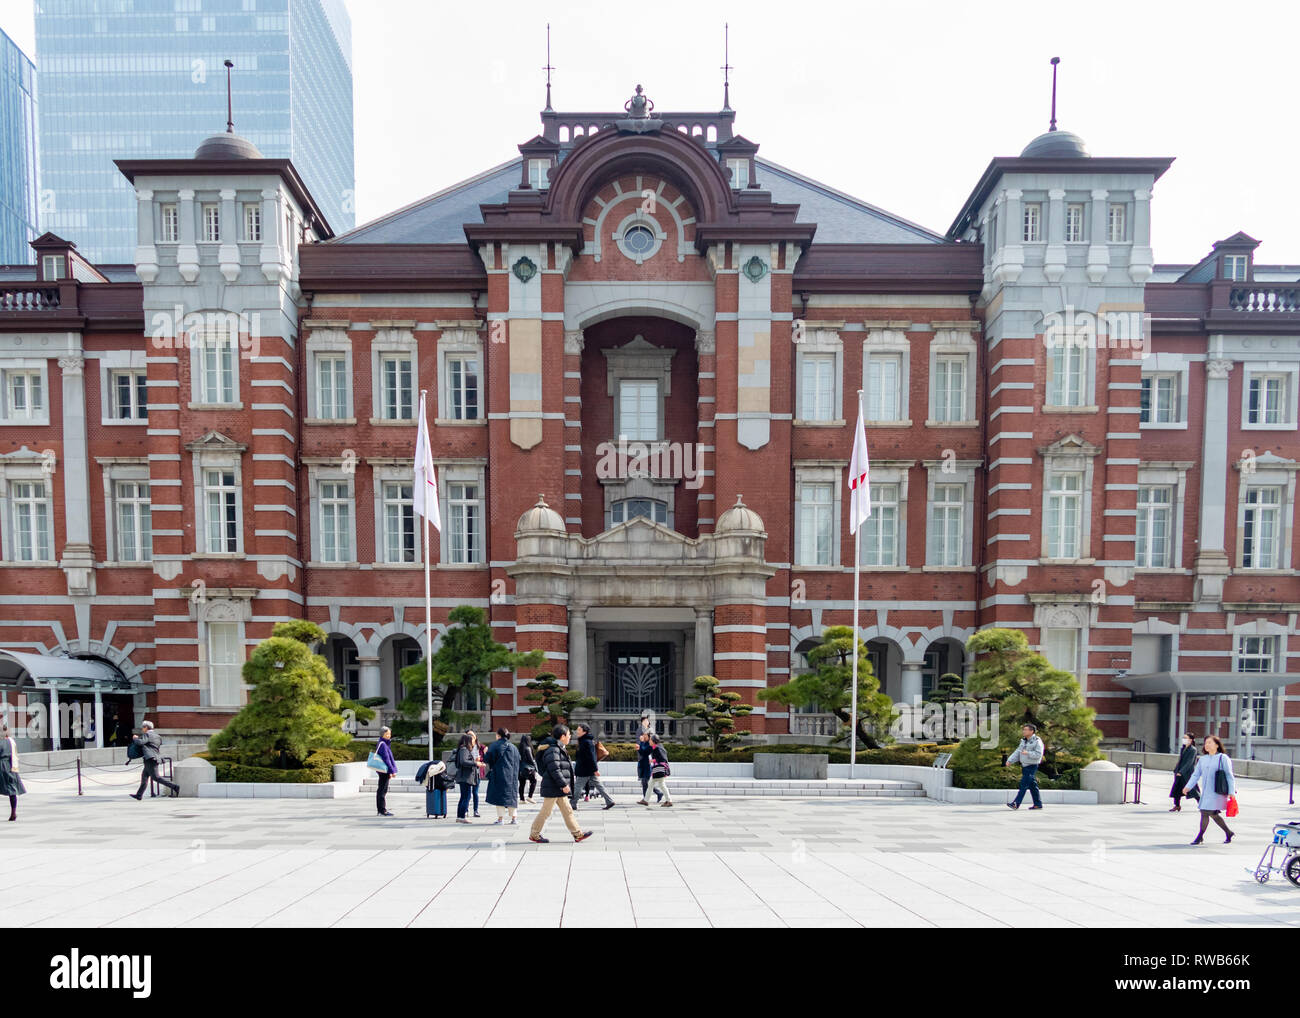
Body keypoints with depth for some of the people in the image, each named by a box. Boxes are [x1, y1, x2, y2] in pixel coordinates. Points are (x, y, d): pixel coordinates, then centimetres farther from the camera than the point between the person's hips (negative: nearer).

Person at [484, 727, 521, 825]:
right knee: (511, 794, 11)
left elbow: (487, 759, -8)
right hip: (512, 775, 5)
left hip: (499, 774, -5)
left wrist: (485, 753, 12)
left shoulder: (495, 745, -5)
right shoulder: (513, 747, 12)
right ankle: (514, 817, 9)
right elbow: (518, 760, 14)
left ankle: (501, 818, -6)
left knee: (499, 794, -1)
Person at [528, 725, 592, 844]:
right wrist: (563, 784, -23)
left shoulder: (559, 749, 15)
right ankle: (534, 834, 13)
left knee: (567, 811, 10)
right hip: (552, 788, -10)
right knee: (545, 811, 0)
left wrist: (564, 785, 22)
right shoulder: (553, 750, -18)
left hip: (559, 789, 10)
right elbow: (554, 769, -25)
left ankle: (578, 833, 13)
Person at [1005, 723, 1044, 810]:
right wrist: (1010, 761, -1)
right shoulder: (1024, 741, 14)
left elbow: (1038, 755, -19)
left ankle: (1016, 804, -14)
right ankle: (1038, 804, 17)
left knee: (1024, 784, -11)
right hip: (1024, 766, 8)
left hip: (1032, 766, -8)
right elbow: (1017, 752, 10)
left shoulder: (1037, 741, -11)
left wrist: (1028, 753, -29)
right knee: (1032, 786, 11)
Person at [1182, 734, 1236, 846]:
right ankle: (1228, 833, 31)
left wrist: (1231, 792, -9)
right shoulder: (1202, 759, 13)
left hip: (1216, 792, -6)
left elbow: (1229, 776, -4)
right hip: (1206, 792, 6)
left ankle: (1200, 836, 0)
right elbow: (1196, 775, 10)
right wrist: (1188, 787, -2)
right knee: (1213, 814, 12)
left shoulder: (1223, 758, -4)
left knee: (1205, 812, -9)